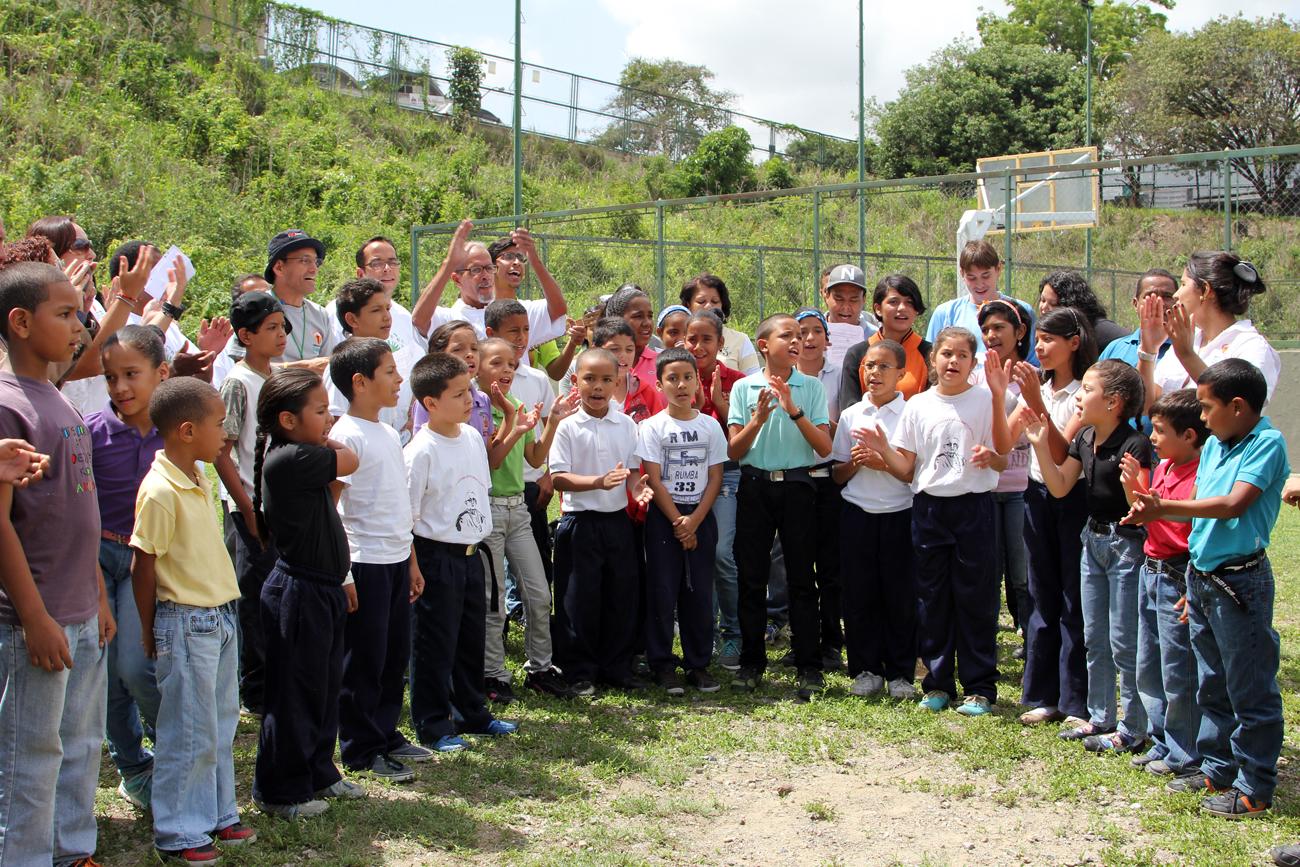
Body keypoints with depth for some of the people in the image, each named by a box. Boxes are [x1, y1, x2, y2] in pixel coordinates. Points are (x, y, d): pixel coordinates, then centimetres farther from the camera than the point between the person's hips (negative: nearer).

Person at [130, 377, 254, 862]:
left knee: (221, 726, 16)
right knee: (189, 734, 1)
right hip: (185, 624, -9)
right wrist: (152, 634, -8)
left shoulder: (200, 479, 9)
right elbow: (143, 567, -15)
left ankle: (217, 816, 29)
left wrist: (225, 611, 17)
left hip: (221, 617, 9)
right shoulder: (159, 492, -20)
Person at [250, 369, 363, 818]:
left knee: (325, 687, 18)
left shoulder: (302, 457, 12)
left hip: (323, 589, 10)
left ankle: (319, 775, 32)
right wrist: (325, 442, 6)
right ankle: (280, 792, 12)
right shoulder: (289, 459, -20)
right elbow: (349, 461, -12)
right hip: (299, 592, -10)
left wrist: (340, 577, 23)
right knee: (295, 695, 0)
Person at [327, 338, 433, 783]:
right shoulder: (346, 436, -14)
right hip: (365, 563, -8)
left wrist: (411, 562, 20)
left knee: (395, 654, 15)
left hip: (396, 560, 9)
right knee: (364, 659, 1)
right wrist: (343, 572, -18)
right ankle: (361, 750, 12)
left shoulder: (389, 434, 13)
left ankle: (386, 734, 28)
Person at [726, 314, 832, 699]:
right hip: (755, 486, 1)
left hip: (797, 485, -1)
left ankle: (809, 666, 8)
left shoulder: (811, 387, 3)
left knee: (801, 577, 1)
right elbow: (734, 451, 2)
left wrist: (794, 410, -14)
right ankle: (752, 662, 15)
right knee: (751, 576, 4)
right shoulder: (744, 387, 4)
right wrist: (759, 418, -15)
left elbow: (824, 448, -3)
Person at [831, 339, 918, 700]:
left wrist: (883, 463, -16)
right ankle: (866, 670, 15)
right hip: (857, 513, 2)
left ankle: (900, 673, 12)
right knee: (859, 594, 3)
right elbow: (838, 475, 11)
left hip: (900, 514, -2)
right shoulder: (850, 415, 9)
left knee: (900, 595, 0)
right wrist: (855, 462, -8)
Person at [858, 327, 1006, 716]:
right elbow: (906, 468, 7)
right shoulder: (918, 405, 7)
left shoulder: (986, 401, 1)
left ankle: (980, 687, 9)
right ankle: (938, 682, 17)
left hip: (973, 505, -3)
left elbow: (1003, 462, 0)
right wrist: (882, 449, -10)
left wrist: (989, 457, -21)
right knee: (932, 596, 6)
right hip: (929, 506, 3)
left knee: (975, 596, 0)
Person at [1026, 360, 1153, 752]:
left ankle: (1133, 730, 9)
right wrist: (1040, 444, -1)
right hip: (1093, 539, 8)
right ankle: (1101, 717, 27)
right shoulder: (1084, 439, 4)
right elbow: (1060, 487, 7)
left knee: (1124, 641, -2)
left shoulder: (1135, 445, -19)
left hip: (1125, 543, -8)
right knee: (1094, 638, 15)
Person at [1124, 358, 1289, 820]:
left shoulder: (1268, 443, -14)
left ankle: (1256, 788, 10)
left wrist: (1164, 508, -24)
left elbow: (1234, 505, -23)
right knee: (1212, 684, 17)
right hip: (1202, 575, 8)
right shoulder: (1212, 446, 9)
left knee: (1250, 689, 1)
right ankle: (1218, 770, 30)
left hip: (1241, 582, -8)